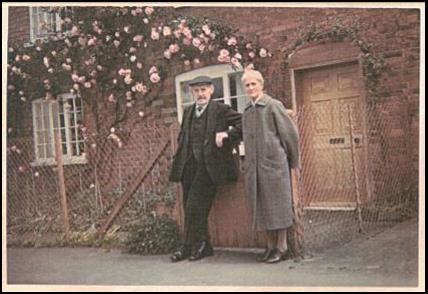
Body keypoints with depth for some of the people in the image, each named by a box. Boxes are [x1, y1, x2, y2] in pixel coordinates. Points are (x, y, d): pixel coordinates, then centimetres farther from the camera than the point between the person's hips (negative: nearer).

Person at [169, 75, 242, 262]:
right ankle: (203, 247, 17)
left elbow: (244, 124, -7)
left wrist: (227, 134, -15)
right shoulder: (188, 111, 17)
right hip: (189, 166, 7)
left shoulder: (221, 110, -2)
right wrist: (179, 160, 13)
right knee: (190, 209, 6)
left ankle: (189, 248, 6)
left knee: (194, 208, -8)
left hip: (208, 166, -6)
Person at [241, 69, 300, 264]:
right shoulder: (246, 111, 13)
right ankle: (271, 246, 17)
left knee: (277, 204, -2)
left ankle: (282, 247, 5)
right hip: (253, 166, 6)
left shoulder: (273, 106, -5)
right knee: (261, 207, 8)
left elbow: (290, 133, -3)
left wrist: (293, 161, 0)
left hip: (274, 163, -6)